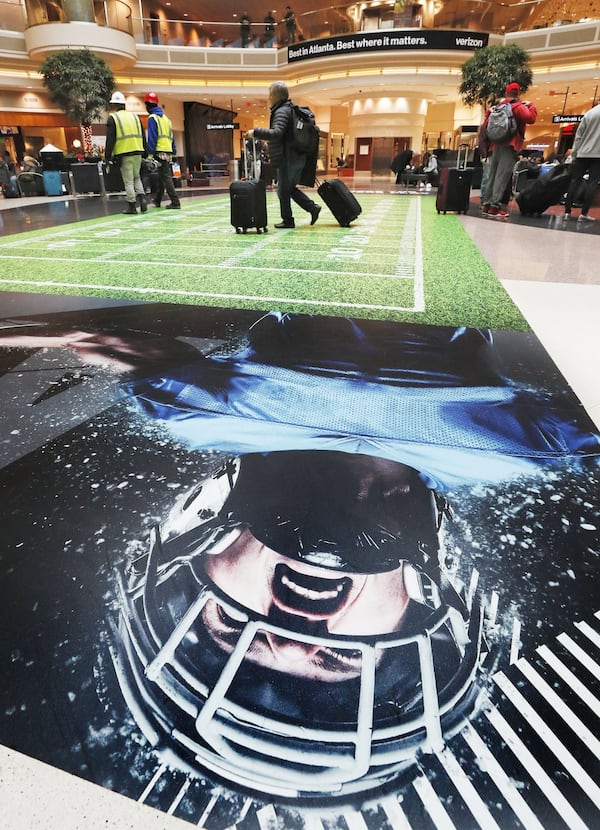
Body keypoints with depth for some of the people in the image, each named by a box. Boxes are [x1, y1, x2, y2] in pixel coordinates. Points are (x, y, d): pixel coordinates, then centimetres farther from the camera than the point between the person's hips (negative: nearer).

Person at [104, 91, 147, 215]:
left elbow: (110, 140, -6)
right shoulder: (134, 116, 14)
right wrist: (145, 153, 21)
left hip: (124, 153, -4)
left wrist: (107, 158, -3)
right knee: (136, 177, 18)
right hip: (137, 152, 4)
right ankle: (142, 197, -1)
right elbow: (143, 136, 15)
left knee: (128, 181, 1)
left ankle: (132, 206, 2)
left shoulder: (112, 118, 0)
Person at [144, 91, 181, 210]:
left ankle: (175, 202, -14)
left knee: (166, 177, -8)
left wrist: (150, 154, -14)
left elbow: (152, 137, -13)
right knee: (162, 176, 14)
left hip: (160, 151, -8)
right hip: (168, 151, 8)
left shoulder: (152, 118, -5)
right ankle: (156, 200, 24)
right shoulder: (165, 117, 19)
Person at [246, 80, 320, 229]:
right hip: (294, 157, 9)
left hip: (287, 159, -9)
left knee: (283, 190, -1)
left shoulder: (282, 111, -14)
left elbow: (276, 133, -29)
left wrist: (256, 132, -27)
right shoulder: (290, 109, 17)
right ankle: (312, 207, 12)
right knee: (290, 188, 16)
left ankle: (287, 220, 7)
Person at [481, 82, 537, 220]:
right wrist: (530, 105, -1)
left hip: (497, 144, 7)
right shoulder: (518, 106, -3)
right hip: (509, 145, -7)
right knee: (502, 176, -12)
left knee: (492, 175, 7)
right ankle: (495, 206, -20)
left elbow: (486, 125, 16)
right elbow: (531, 118, -15)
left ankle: (487, 205, 6)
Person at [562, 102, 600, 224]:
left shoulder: (589, 113, 9)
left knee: (575, 181, 5)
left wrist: (574, 154, 9)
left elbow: (578, 136, 7)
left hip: (583, 153, 3)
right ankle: (584, 214, -10)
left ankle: (567, 212, 0)